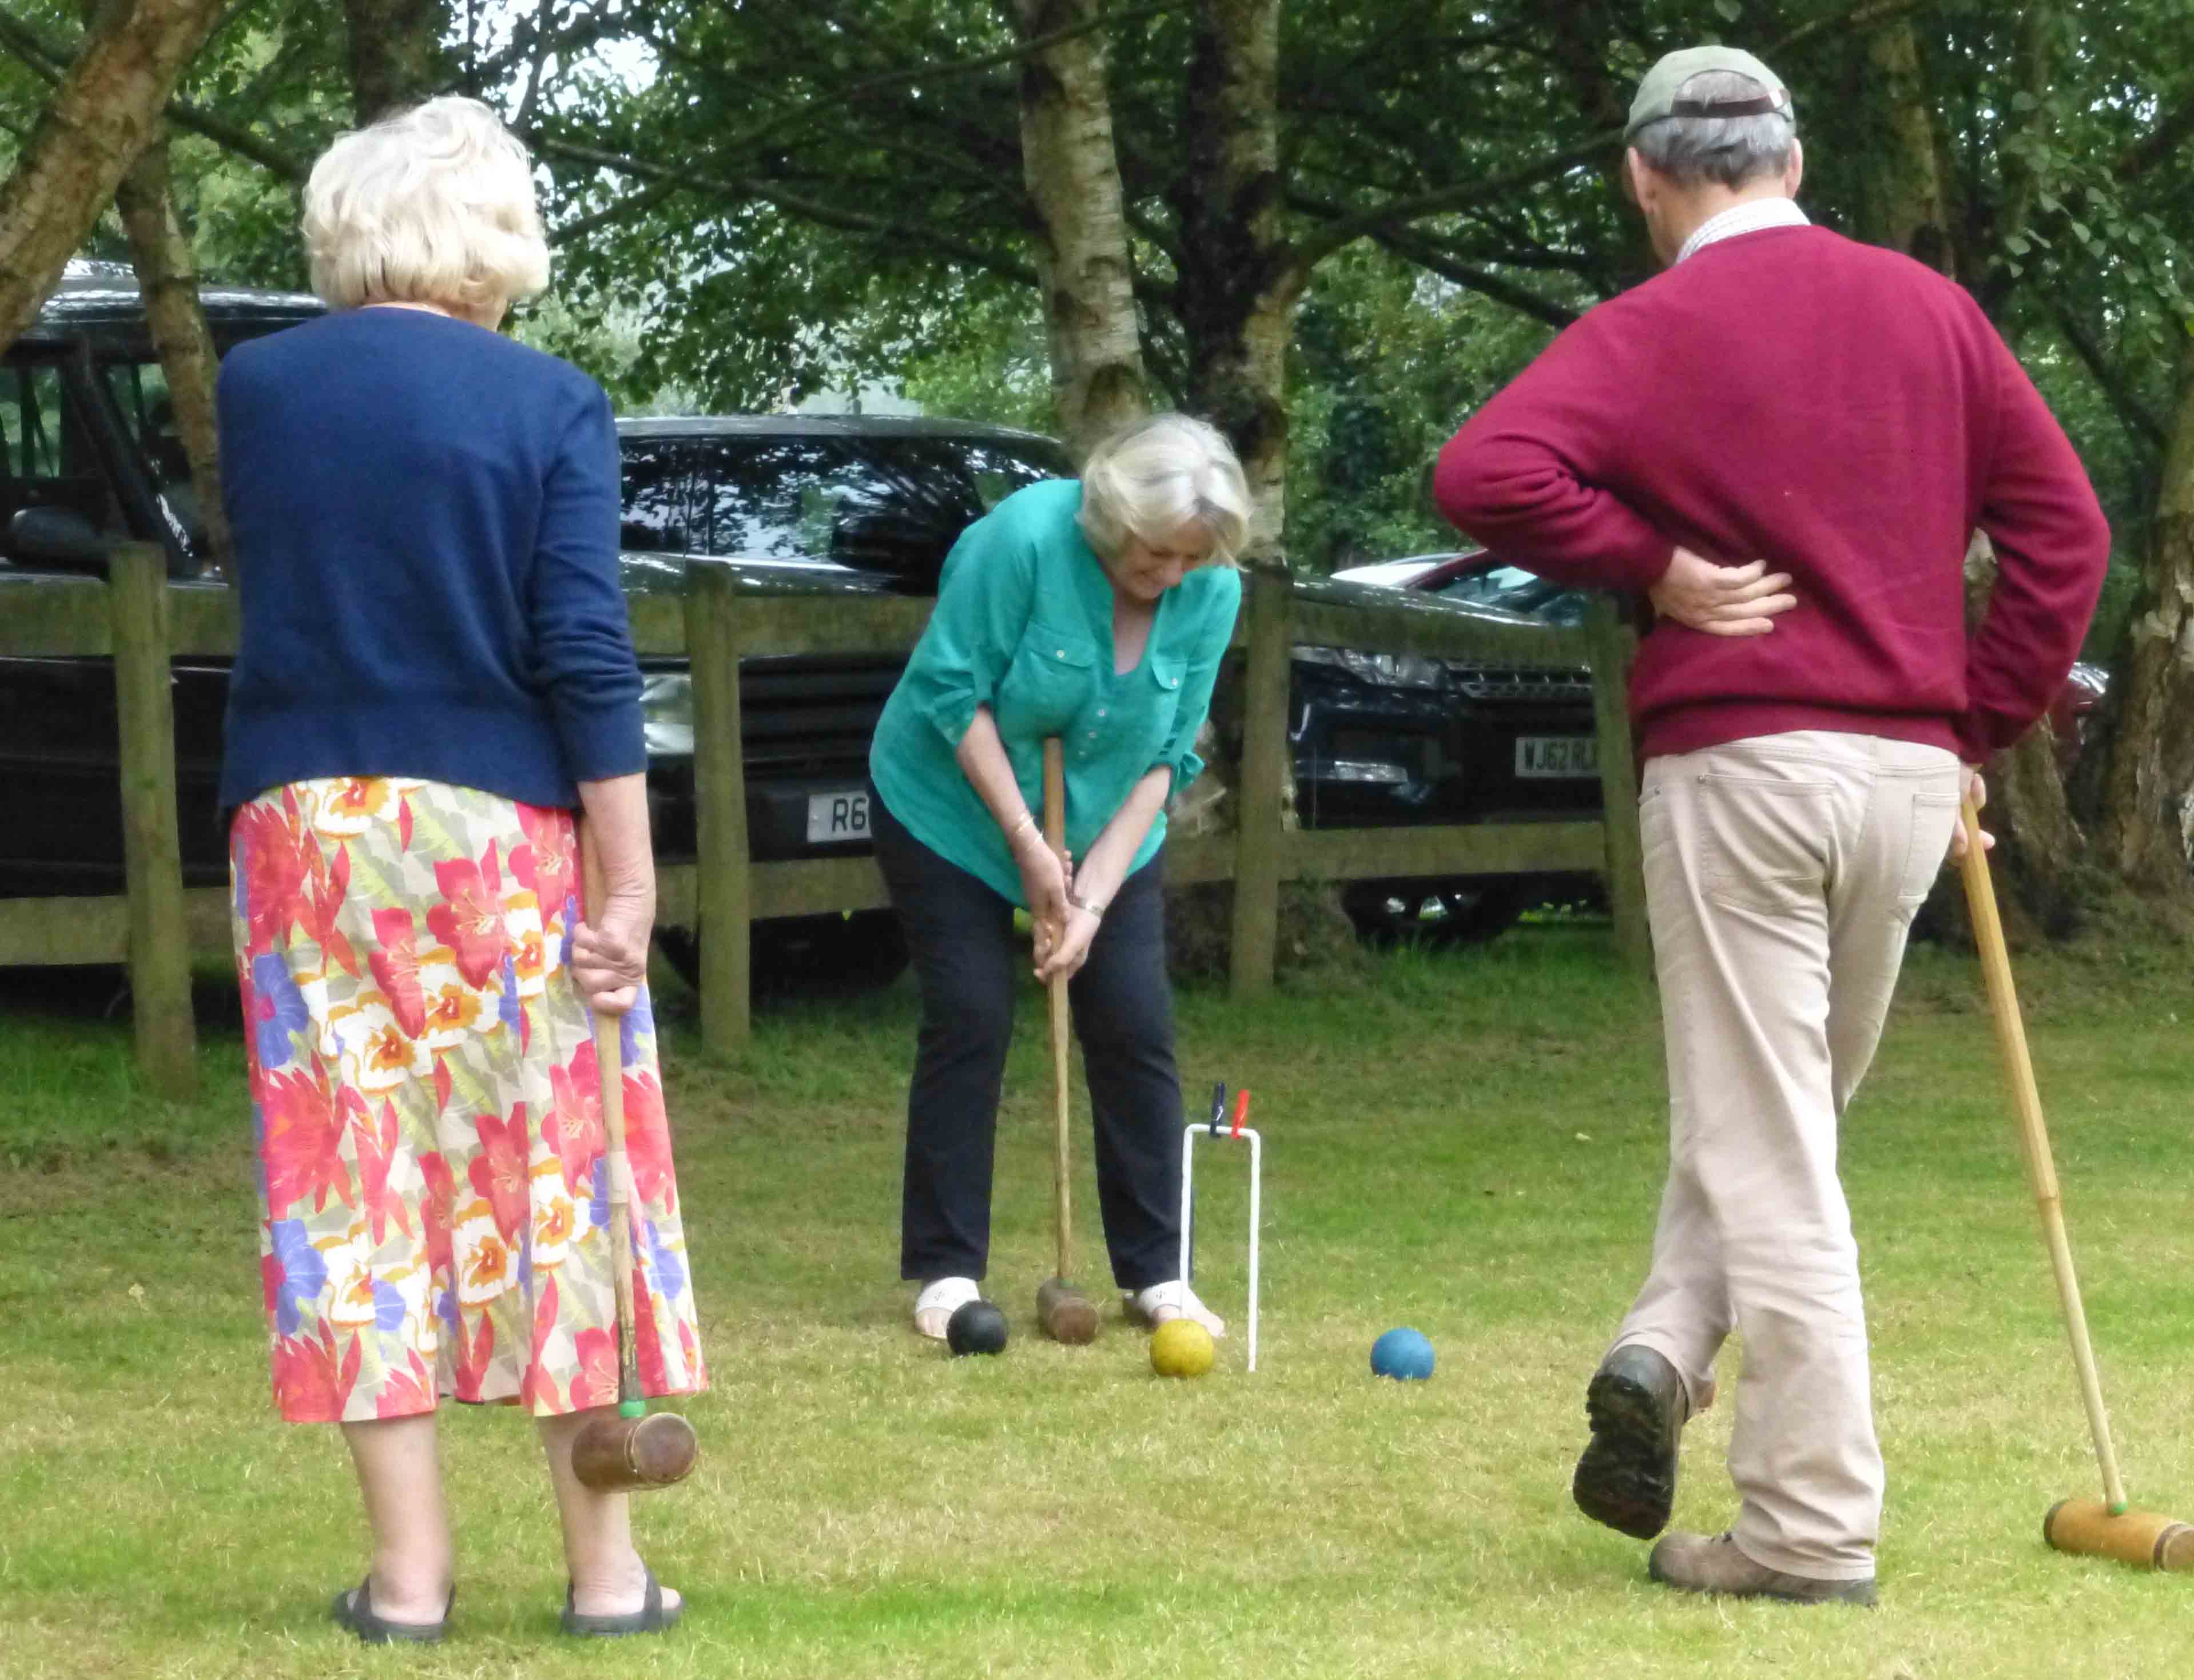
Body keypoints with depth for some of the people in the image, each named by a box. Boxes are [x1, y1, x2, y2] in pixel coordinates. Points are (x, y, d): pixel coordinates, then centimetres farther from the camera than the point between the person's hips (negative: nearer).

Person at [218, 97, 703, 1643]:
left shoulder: (253, 390, 4)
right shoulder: (549, 405, -5)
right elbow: (585, 653, -10)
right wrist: (630, 887, -9)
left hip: (304, 822, 2)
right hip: (500, 825, -2)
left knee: (354, 1185, 6)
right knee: (555, 1177, 6)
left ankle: (409, 1571, 5)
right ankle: (605, 1567, 8)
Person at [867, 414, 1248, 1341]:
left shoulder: (1211, 594, -15)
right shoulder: (1023, 536, -28)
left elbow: (1164, 759, -10)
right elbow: (955, 692, -22)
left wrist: (1094, 896, -17)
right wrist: (1027, 846, -21)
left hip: (1106, 829, 4)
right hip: (951, 806, -4)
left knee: (1135, 1024, -3)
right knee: (969, 1019, -8)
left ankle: (1156, 1273, 4)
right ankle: (947, 1271, -1)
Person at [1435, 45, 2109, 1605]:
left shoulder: (1651, 332, -6)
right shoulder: (1933, 309, 8)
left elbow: (1485, 471, -22)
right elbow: (2063, 525, 7)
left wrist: (1651, 562, -10)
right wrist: (1978, 728, 11)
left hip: (1739, 762, -4)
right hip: (1912, 771, 4)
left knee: (1765, 1151, -1)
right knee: (1792, 1116, 19)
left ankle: (1815, 1525, -3)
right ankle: (1666, 1355, 0)